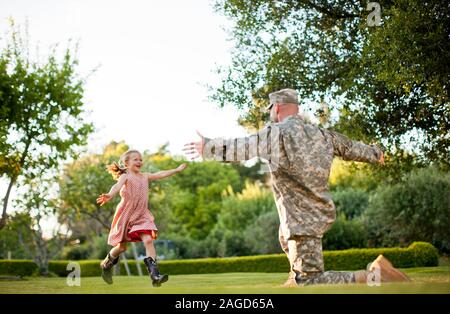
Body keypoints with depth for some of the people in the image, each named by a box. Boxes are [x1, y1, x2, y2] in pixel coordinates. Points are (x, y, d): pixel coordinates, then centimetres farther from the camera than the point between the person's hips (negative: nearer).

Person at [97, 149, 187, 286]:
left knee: (148, 240, -17)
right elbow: (118, 185, -28)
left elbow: (160, 175, 18)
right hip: (126, 215, -4)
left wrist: (177, 169, 19)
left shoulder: (144, 176, 10)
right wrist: (109, 195, -48)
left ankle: (155, 275, -23)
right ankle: (106, 264, 38)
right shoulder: (125, 176, -8)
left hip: (141, 215, 4)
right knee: (122, 246, 7)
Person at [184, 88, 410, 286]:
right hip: (319, 212, 9)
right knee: (286, 238, 38)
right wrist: (375, 154, 38)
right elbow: (351, 148, 19)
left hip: (302, 219, -9)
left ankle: (371, 276, -22)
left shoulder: (277, 133, -14)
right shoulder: (320, 134, 7)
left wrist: (208, 146, -10)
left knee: (307, 282, -11)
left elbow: (242, 148, -19)